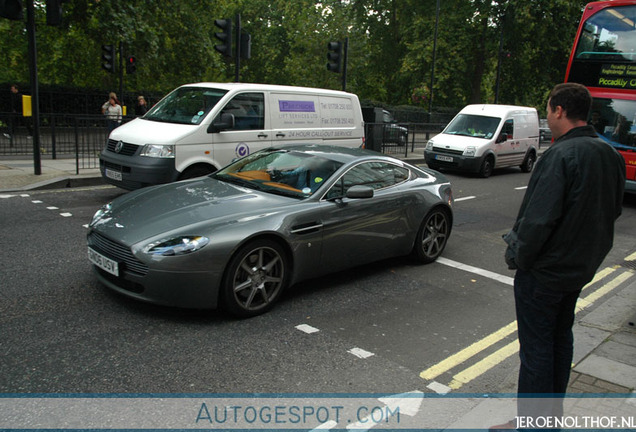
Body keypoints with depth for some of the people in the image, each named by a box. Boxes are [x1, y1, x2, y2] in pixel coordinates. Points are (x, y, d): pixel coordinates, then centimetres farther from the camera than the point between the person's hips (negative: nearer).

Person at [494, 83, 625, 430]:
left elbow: (539, 218, -27)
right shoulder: (611, 155, 5)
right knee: (561, 339, 21)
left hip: (544, 271, -9)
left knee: (536, 348, 2)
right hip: (581, 267, 9)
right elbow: (613, 211, 15)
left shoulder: (560, 155, -24)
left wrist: (517, 254, -13)